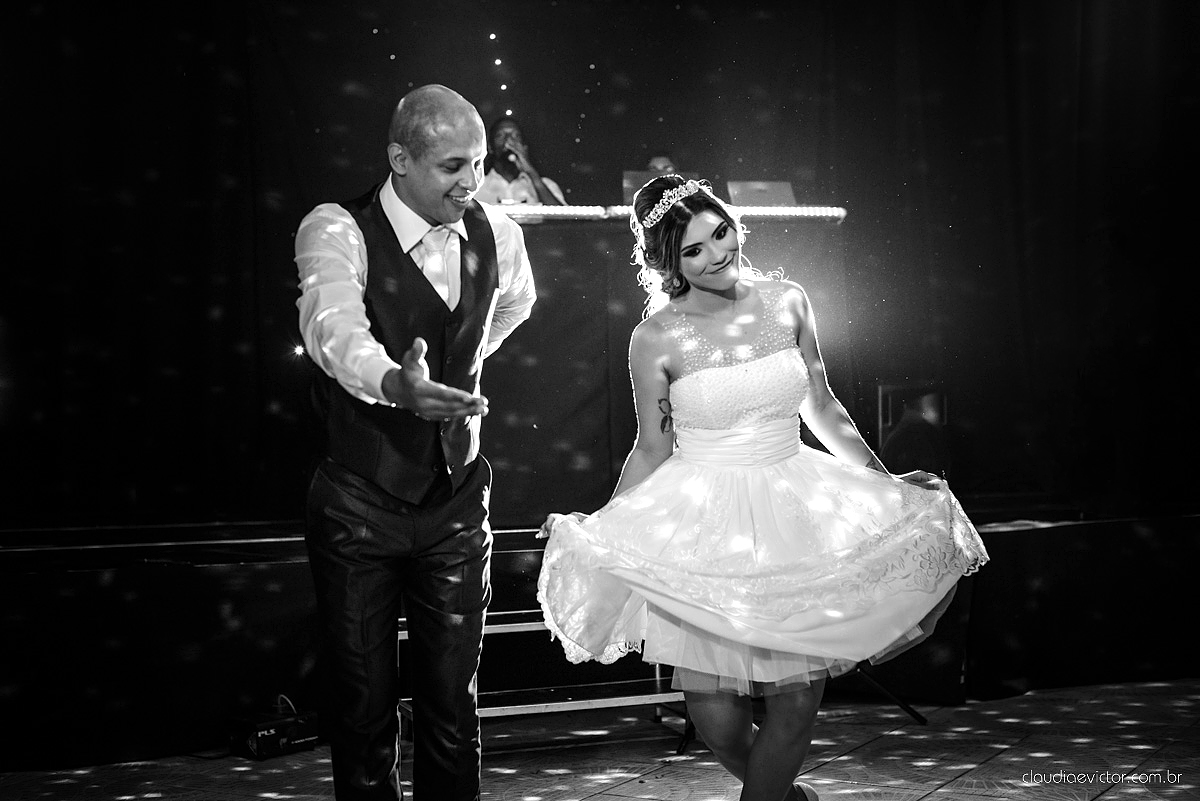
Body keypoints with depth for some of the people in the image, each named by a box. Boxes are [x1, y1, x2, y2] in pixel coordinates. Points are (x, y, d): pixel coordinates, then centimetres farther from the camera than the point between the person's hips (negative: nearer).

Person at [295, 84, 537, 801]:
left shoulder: (498, 234, 1)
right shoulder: (336, 231, -15)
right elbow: (335, 325, -36)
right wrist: (396, 383, -55)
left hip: (458, 499, 3)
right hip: (360, 505, -3)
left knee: (454, 700, 9)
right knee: (364, 700, 5)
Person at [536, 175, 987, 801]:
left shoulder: (786, 302, 1)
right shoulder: (656, 338, -7)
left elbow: (822, 408, 12)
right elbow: (652, 450, 3)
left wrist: (886, 481, 12)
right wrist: (597, 531, -4)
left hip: (794, 512, 3)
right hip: (704, 526, -2)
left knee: (797, 699, -4)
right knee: (716, 716, -5)